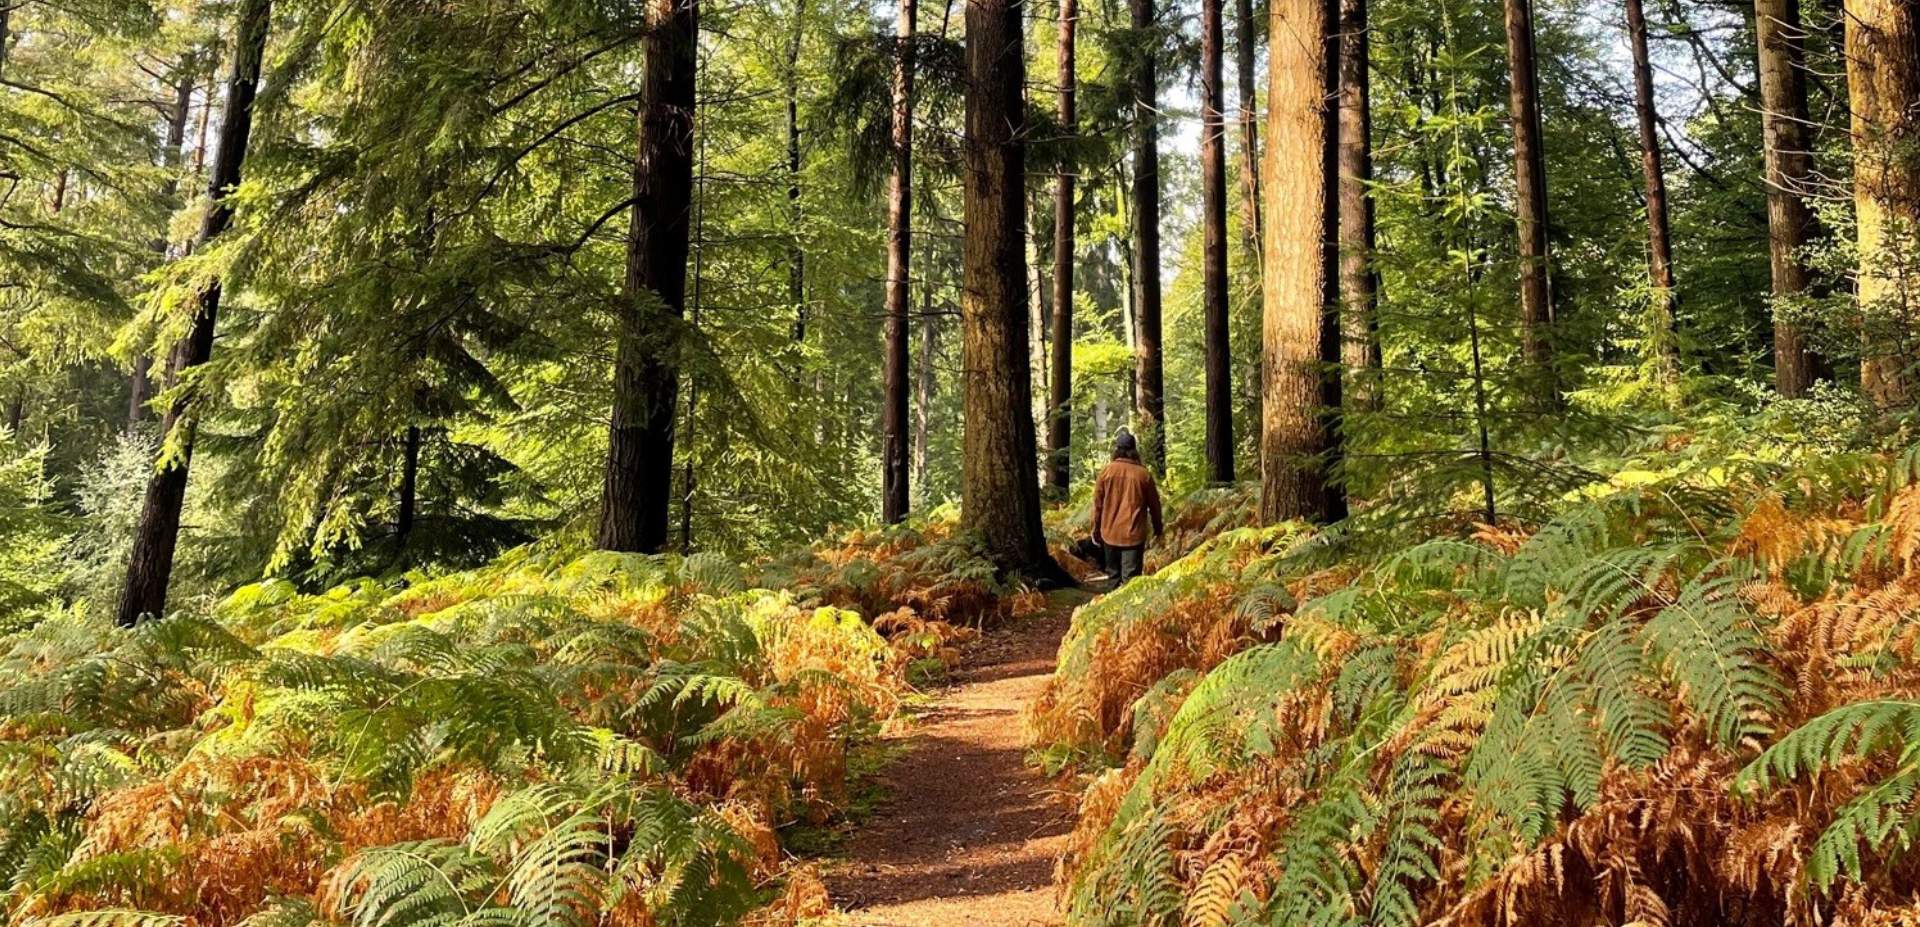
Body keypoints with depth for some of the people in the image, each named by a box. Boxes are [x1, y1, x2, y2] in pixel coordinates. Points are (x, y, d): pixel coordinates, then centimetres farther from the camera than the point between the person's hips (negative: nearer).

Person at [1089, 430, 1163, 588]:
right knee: (1130, 579, -3)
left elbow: (1098, 503, 1)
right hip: (1134, 534, -2)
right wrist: (1158, 528, 20)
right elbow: (1154, 504, 5)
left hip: (1110, 533, 2)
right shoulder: (1144, 474, -5)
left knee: (1114, 575, 17)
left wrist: (1096, 529, 13)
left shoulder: (1106, 471, -4)